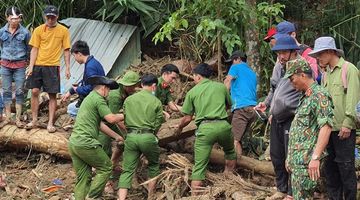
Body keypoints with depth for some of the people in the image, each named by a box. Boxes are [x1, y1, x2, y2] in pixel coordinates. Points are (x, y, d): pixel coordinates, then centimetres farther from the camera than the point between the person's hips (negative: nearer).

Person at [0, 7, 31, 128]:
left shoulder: (25, 32, -6)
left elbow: (29, 49, 5)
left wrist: (26, 61, 11)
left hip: (20, 65, -2)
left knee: (19, 92, 0)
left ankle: (18, 119, 7)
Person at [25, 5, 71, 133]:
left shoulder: (63, 31, -1)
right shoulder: (39, 30, 1)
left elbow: (66, 50, 3)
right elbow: (34, 49, 3)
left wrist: (67, 68, -2)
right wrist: (31, 67, -5)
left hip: (53, 67, -1)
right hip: (38, 65, 1)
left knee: (52, 95, 0)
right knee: (34, 92, 0)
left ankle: (50, 123, 6)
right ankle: (34, 120, 13)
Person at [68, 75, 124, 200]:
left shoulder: (89, 98, 23)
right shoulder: (98, 99, -7)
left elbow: (100, 124, 26)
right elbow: (111, 119, -15)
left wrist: (116, 136, 28)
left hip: (73, 142, 9)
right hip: (85, 143, -9)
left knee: (83, 177, 10)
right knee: (105, 167, 5)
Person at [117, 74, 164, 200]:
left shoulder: (128, 100, 10)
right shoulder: (156, 102, 2)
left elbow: (124, 120, 11)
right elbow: (157, 124, 3)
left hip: (131, 137, 2)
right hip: (147, 137, -2)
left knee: (127, 170, 3)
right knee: (154, 165, 22)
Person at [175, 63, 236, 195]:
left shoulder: (192, 92, 9)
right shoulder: (221, 87, 13)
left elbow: (187, 118, 9)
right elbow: (229, 105, 28)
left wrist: (179, 128, 29)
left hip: (205, 128, -2)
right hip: (223, 125, 2)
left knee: (199, 166, 1)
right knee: (230, 152, 31)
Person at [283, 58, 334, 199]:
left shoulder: (319, 95, -11)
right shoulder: (305, 96, 20)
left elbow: (326, 127, -21)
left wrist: (315, 157, -27)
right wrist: (290, 157, 24)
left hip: (306, 161, -10)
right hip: (296, 160, 10)